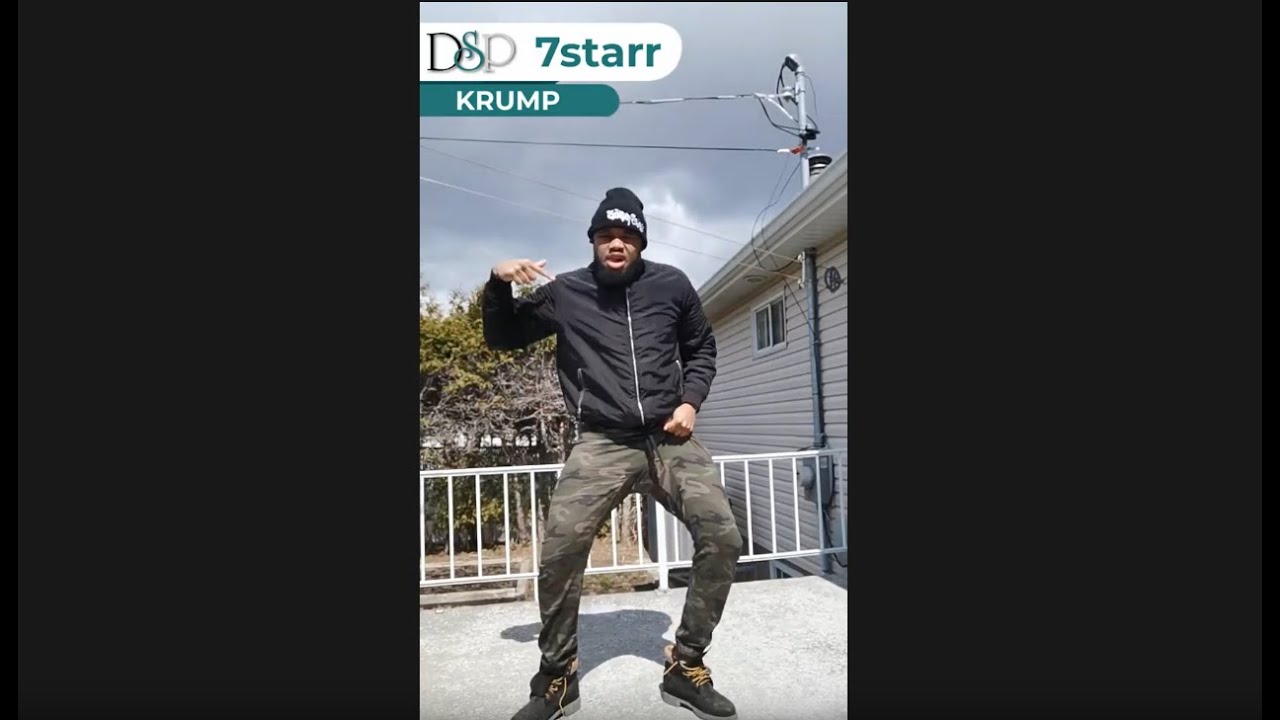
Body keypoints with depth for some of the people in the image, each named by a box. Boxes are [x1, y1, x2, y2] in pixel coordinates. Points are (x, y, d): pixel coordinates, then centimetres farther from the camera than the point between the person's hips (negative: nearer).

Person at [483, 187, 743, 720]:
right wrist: (499, 283, -4)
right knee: (559, 551, -17)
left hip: (671, 440, 2)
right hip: (602, 444, -1)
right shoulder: (564, 292, 6)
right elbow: (502, 338, 14)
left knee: (723, 539, -11)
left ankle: (685, 666, 9)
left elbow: (702, 349, 20)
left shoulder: (671, 285, 8)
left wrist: (690, 401, 3)